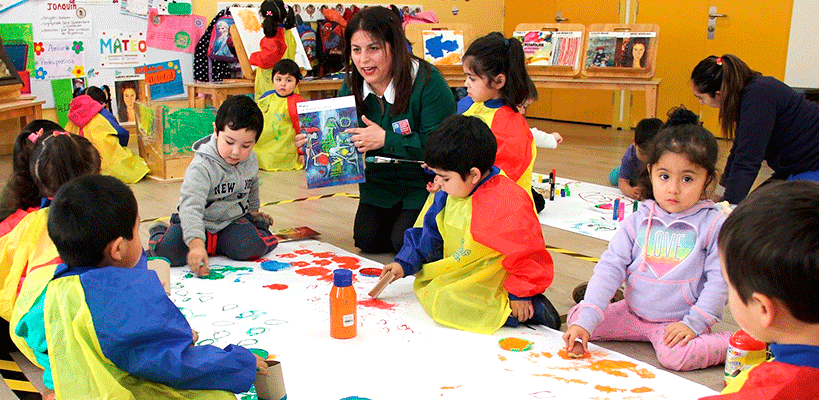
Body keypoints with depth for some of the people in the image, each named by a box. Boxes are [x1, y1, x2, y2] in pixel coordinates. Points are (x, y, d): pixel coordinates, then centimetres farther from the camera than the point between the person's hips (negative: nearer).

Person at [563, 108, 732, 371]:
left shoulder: (714, 224, -9)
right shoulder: (639, 221, -3)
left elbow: (719, 280, -8)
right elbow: (610, 267, -7)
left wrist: (693, 323, -17)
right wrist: (585, 321, -16)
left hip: (677, 321, -3)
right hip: (633, 313, 4)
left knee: (675, 355, -32)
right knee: (576, 318, -7)